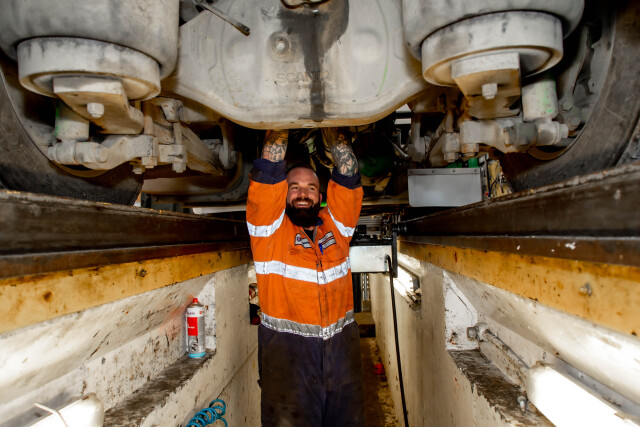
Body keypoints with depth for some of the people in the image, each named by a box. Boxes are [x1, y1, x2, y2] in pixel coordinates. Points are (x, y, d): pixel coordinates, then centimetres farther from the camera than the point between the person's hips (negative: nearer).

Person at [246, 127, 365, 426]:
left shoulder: (336, 225, 10)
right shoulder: (270, 228, 1)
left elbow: (347, 174, 8)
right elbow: (268, 171, -4)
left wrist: (331, 130, 9)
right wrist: (279, 130, 2)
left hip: (341, 346, 4)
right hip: (285, 347, -3)